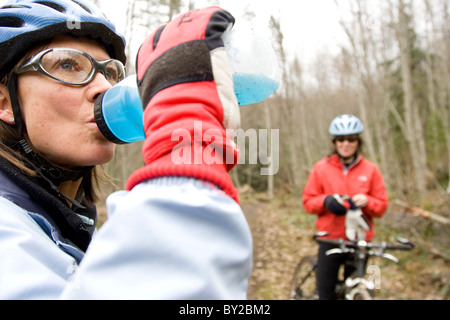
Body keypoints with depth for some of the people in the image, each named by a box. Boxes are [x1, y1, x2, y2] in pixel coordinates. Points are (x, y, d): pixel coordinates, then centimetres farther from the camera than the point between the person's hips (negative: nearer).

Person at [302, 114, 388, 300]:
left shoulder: (370, 169, 2)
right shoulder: (321, 168, 0)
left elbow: (381, 206, 4)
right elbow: (308, 202, 3)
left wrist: (366, 202, -16)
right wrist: (326, 201, -16)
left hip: (360, 240, 1)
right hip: (330, 239, -1)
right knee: (325, 293, 1)